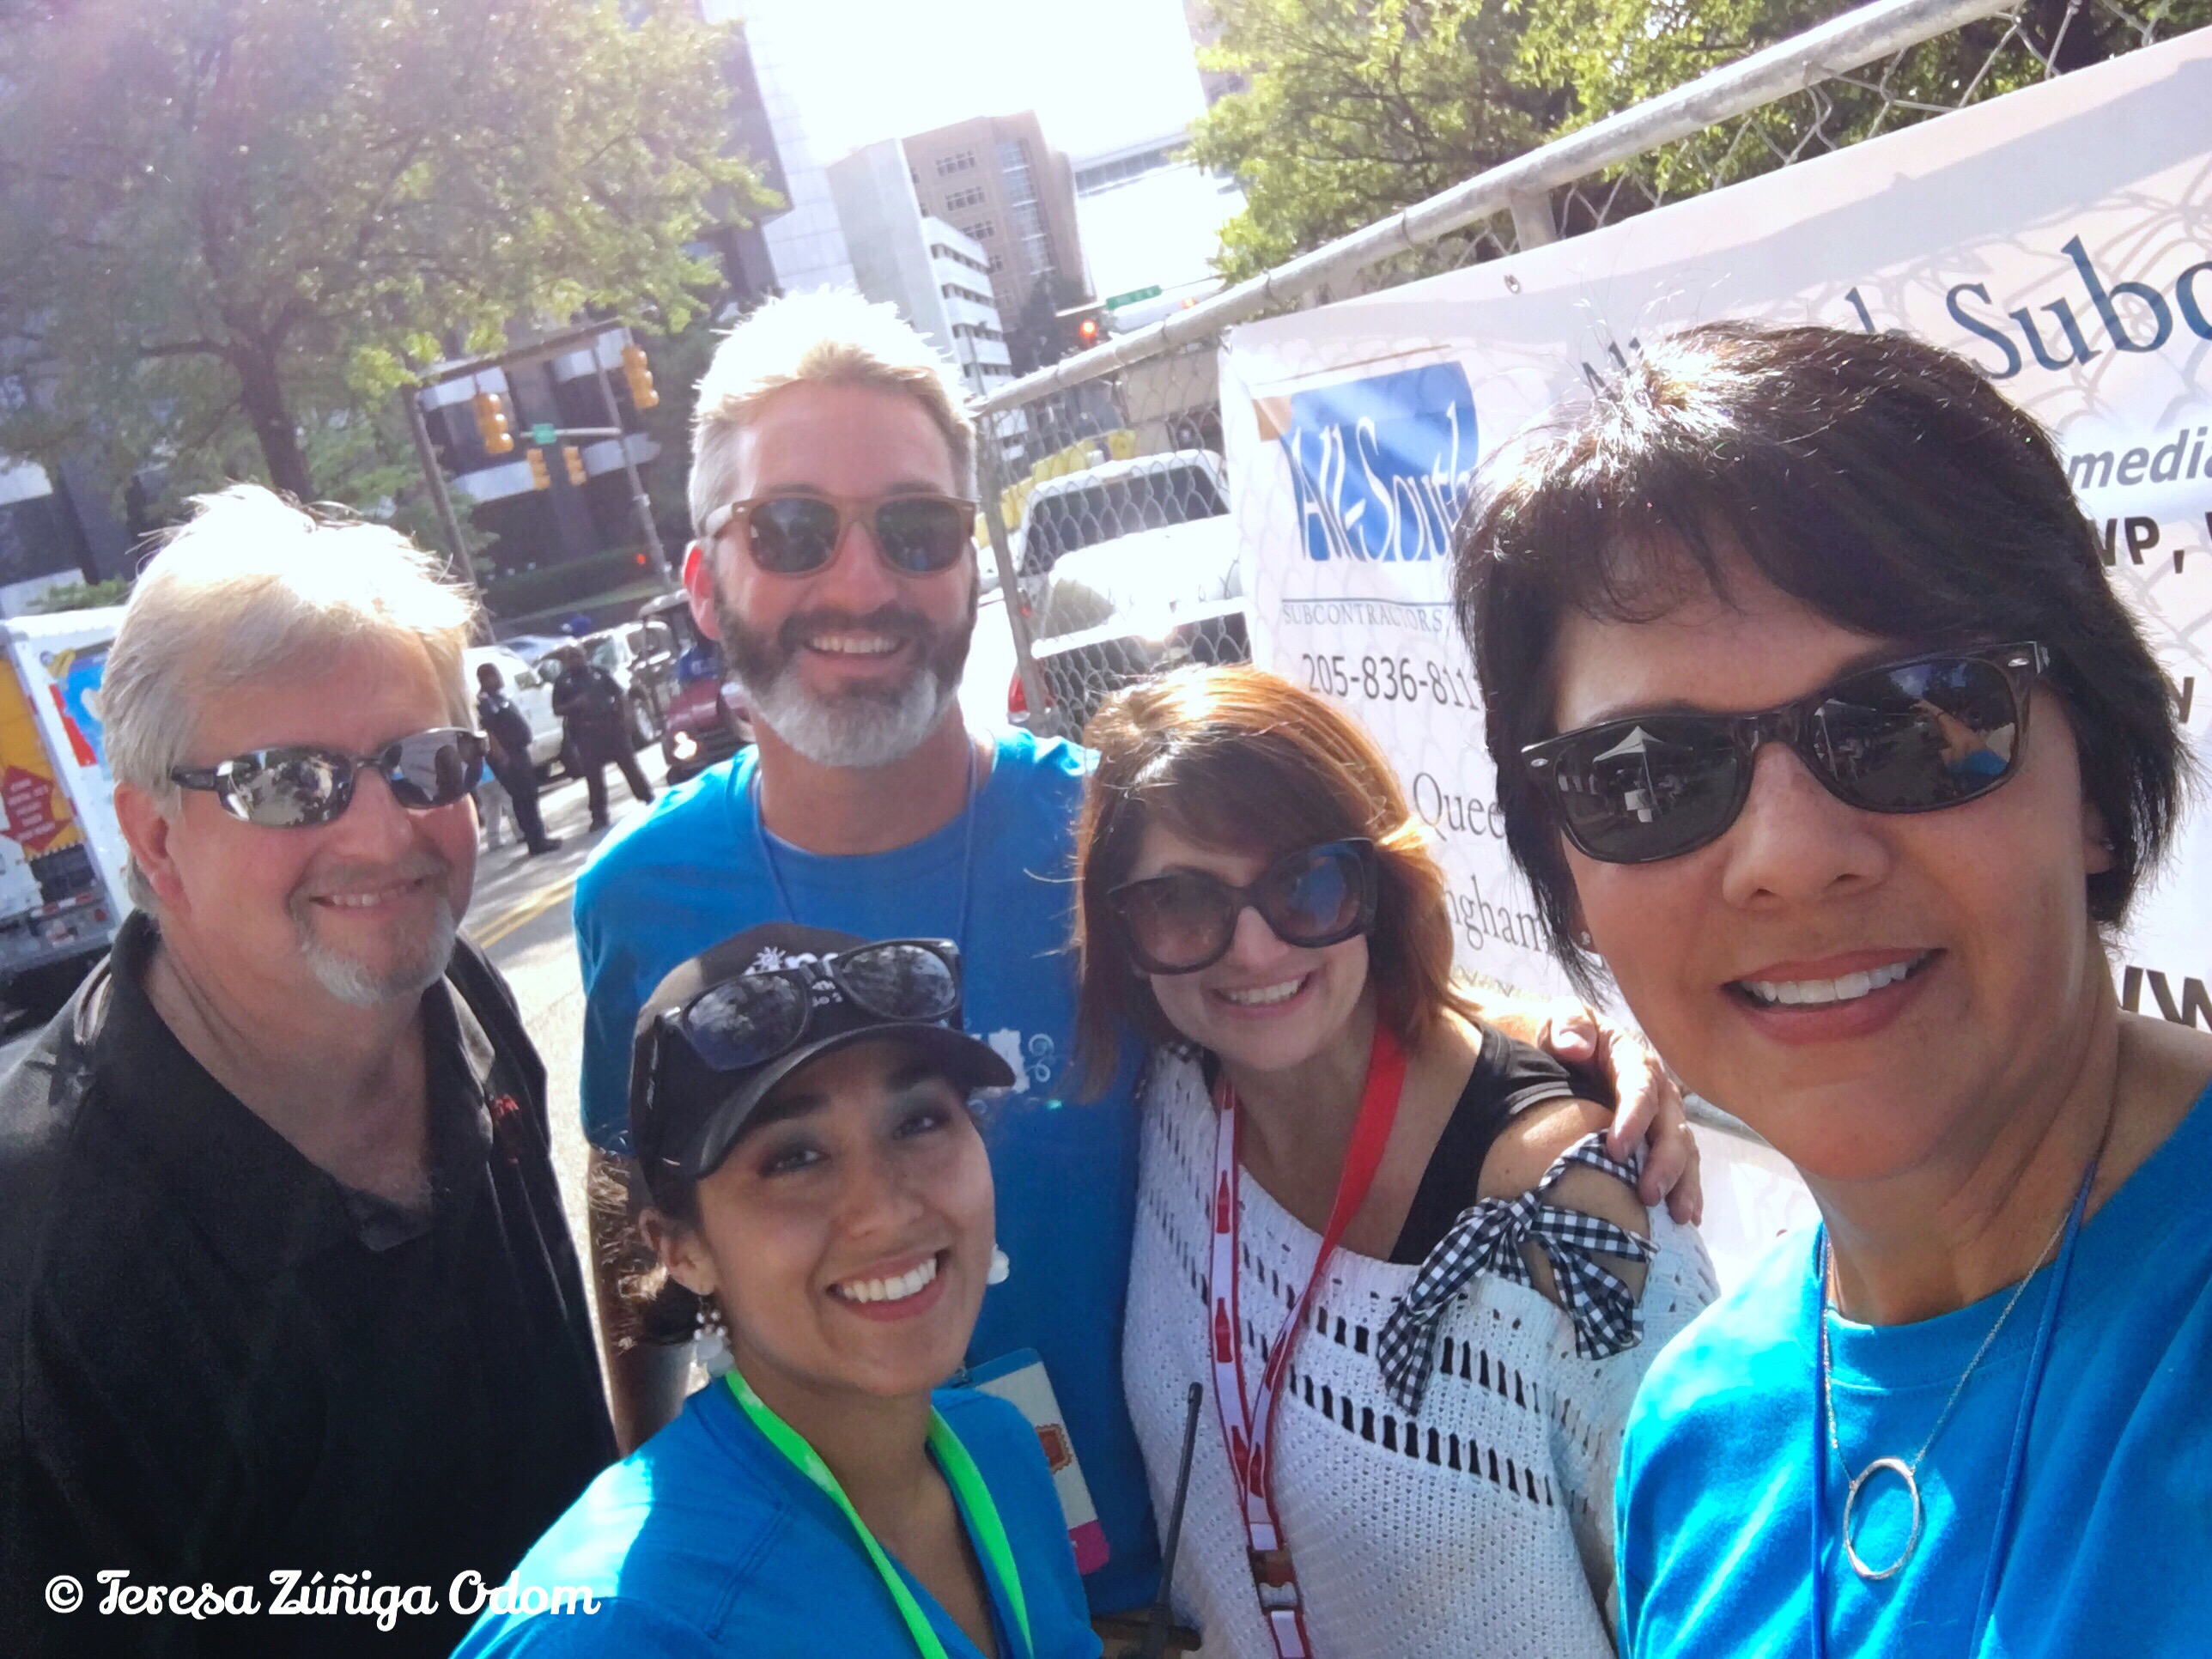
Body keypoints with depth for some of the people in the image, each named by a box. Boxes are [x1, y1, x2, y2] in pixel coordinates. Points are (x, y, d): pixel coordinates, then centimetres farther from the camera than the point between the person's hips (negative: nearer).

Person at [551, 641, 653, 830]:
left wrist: (620, 718, -1)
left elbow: (618, 694, 7)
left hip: (611, 726, 0)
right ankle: (599, 817, 12)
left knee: (629, 764, 5)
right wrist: (575, 704, -16)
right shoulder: (562, 682, 3)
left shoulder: (599, 671, 4)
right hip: (585, 733, 0)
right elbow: (557, 709, 2)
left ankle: (649, 800, 17)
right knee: (593, 776, 4)